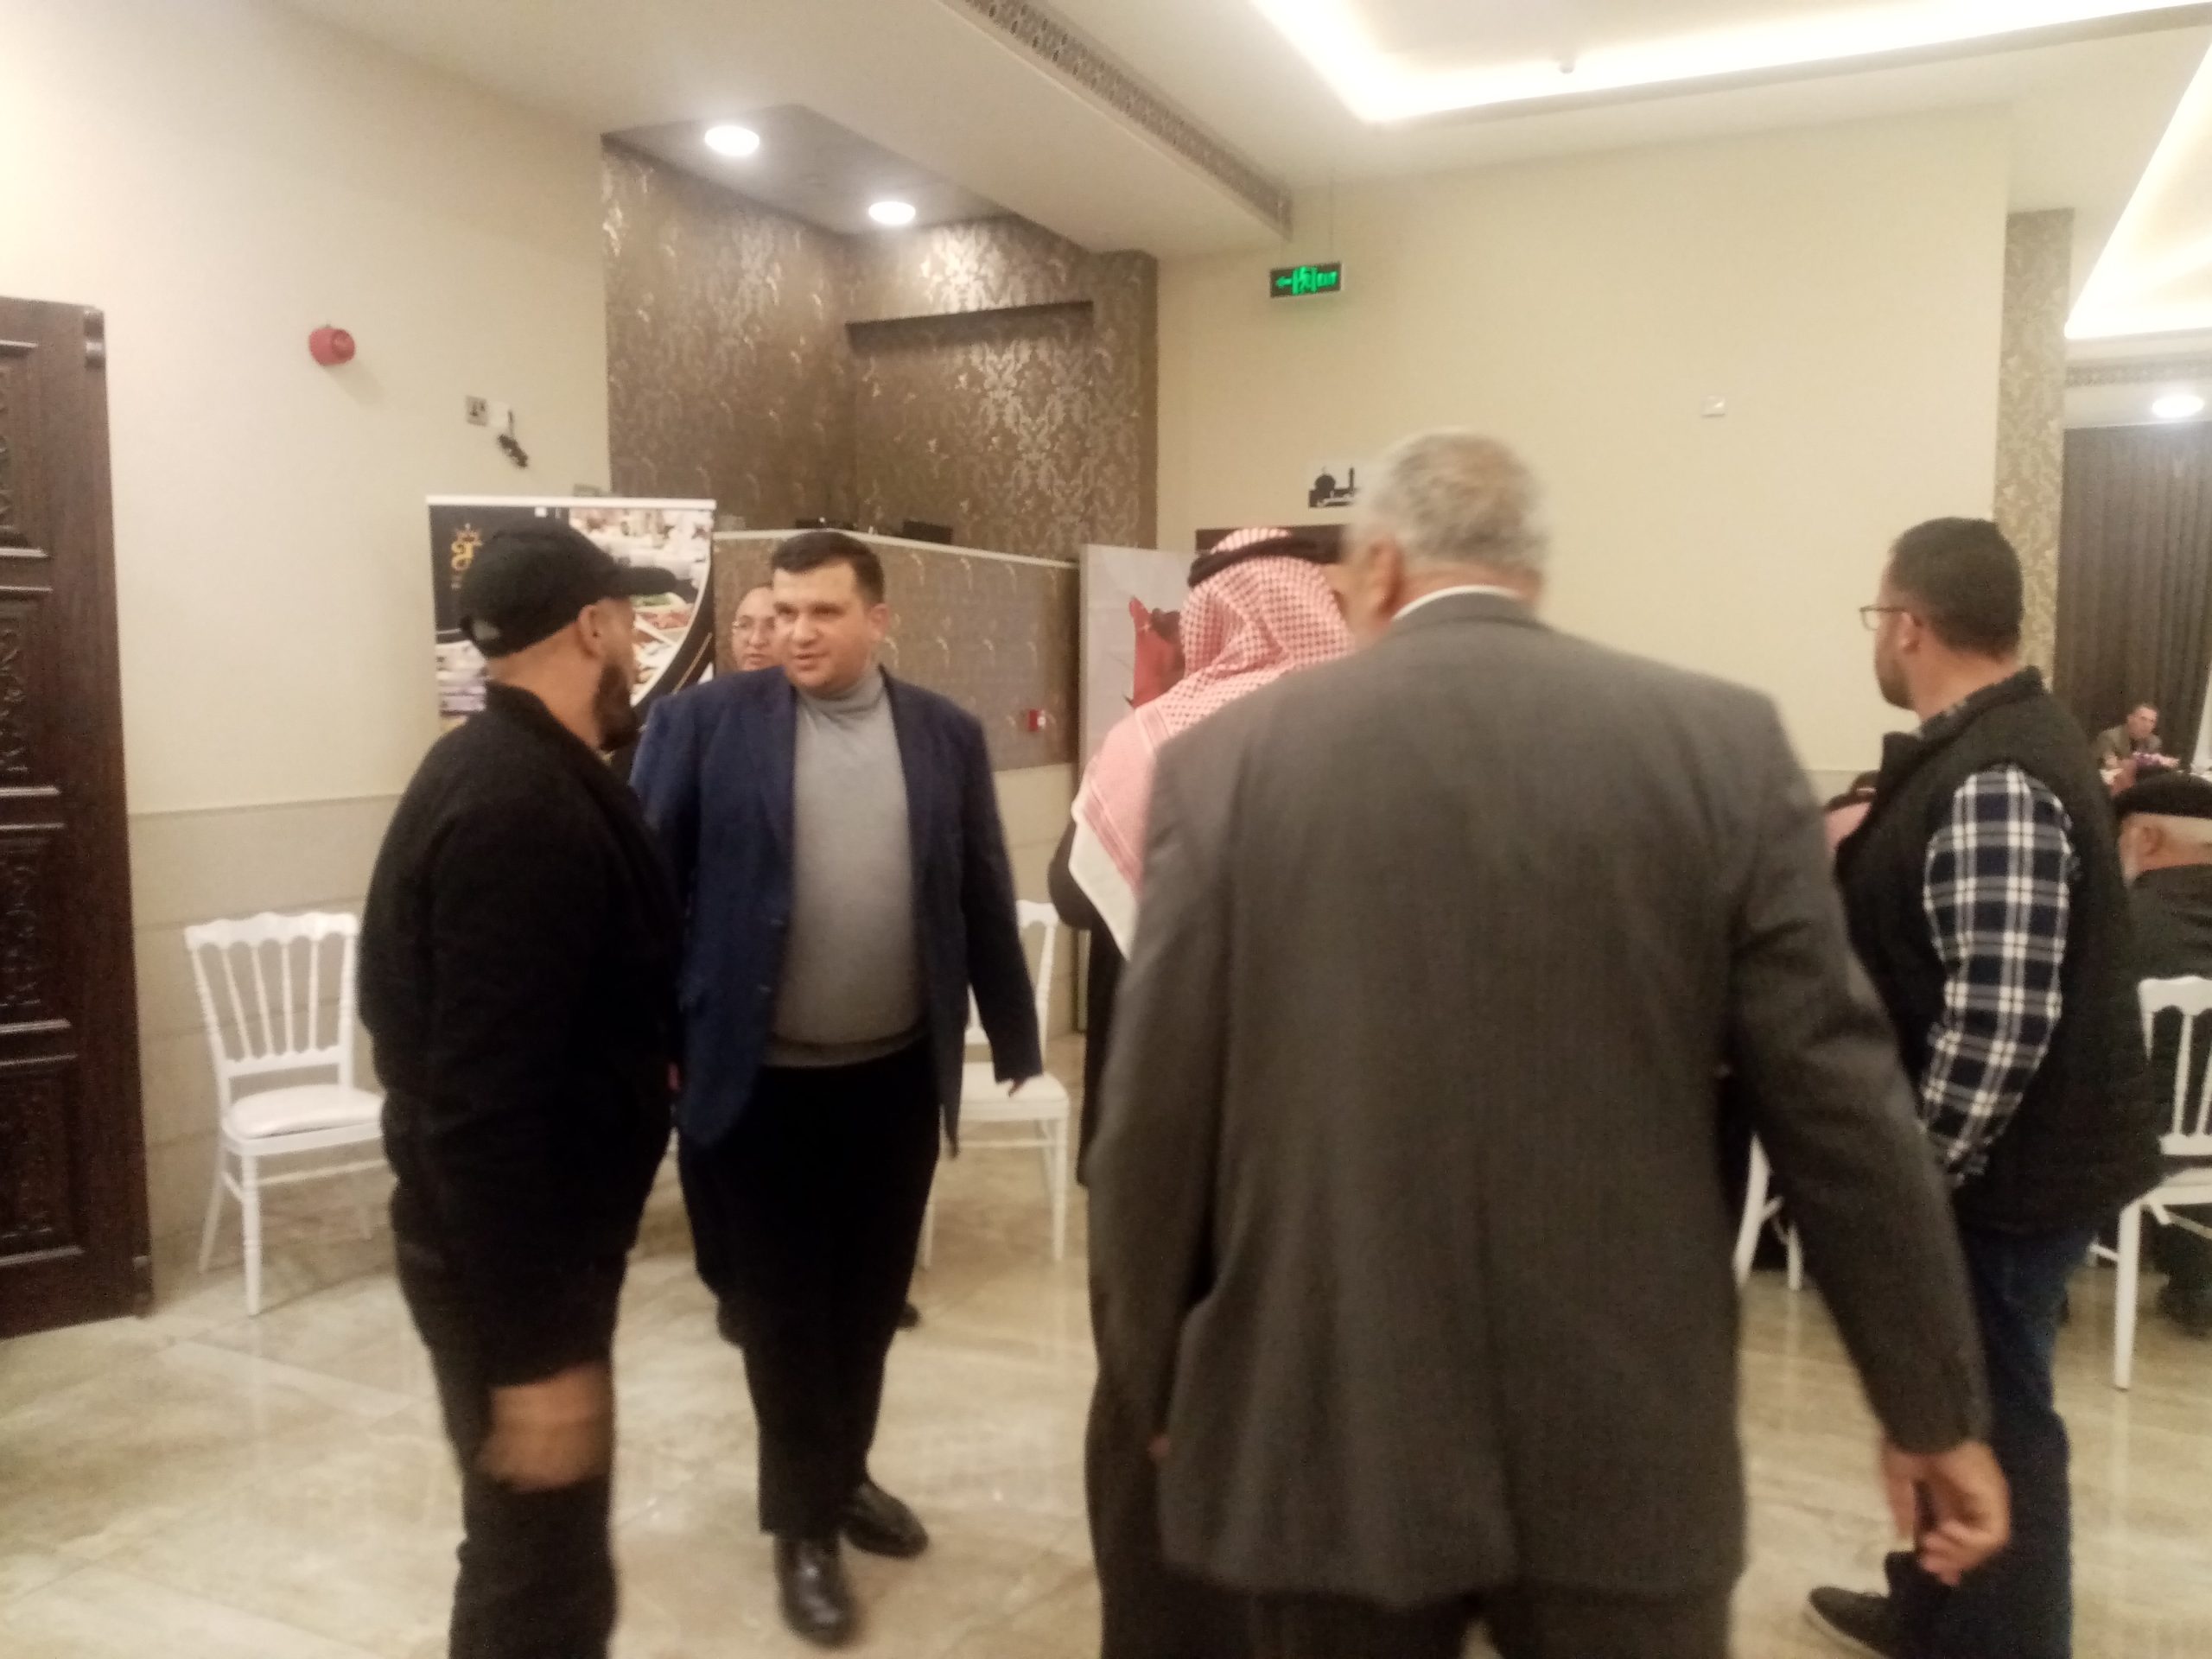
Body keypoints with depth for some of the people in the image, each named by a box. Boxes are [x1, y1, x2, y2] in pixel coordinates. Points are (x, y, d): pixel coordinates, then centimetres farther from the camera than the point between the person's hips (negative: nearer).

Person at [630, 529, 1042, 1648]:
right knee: (782, 1305, 10)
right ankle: (802, 1521, 28)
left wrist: (1015, 1036, 8)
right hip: (762, 1076, -2)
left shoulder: (946, 734, 2)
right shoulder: (705, 722, -6)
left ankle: (844, 1474, 40)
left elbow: (984, 896, 6)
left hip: (897, 1073, 3)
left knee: (868, 1298, 17)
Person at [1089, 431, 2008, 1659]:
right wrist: (1932, 1406, 9)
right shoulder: (1724, 746, -5)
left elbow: (1151, 1124, -5)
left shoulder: (1229, 758, -7)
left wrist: (1158, 1391, 10)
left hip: (1327, 1437, 0)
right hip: (1626, 1443, 1)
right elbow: (1841, 1105, -4)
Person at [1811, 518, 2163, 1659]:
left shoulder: (1992, 783, -25)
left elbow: (1999, 1020, -29)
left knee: (1993, 1424, 6)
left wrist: (1922, 1170, -21)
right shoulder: (1989, 746, 8)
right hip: (1996, 1154, 10)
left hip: (2003, 1170, -10)